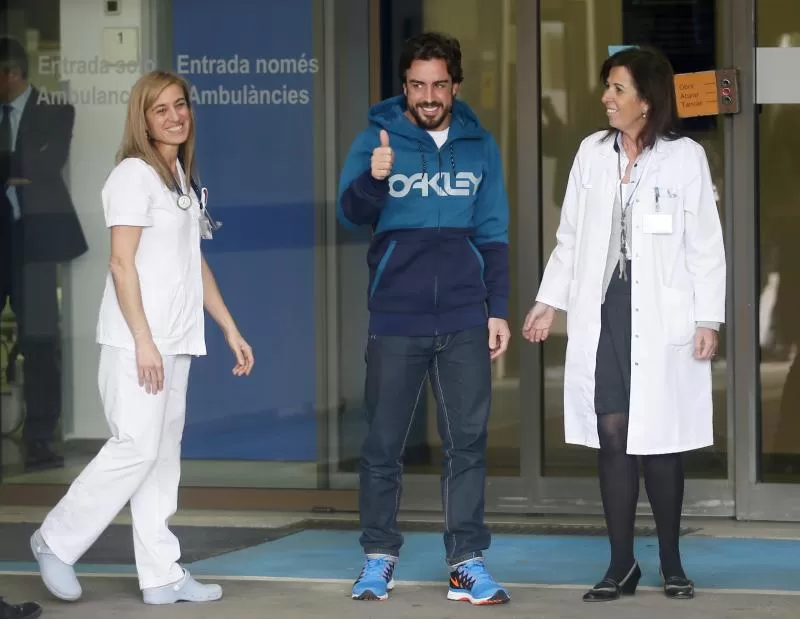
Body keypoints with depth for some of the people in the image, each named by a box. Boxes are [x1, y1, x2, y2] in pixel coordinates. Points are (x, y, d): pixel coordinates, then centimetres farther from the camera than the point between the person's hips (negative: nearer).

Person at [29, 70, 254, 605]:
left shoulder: (183, 179, 16)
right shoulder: (134, 174, -9)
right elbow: (122, 264, -14)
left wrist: (231, 329, 16)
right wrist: (143, 341, -19)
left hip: (176, 340, 8)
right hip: (137, 339, -8)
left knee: (163, 453, 6)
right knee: (137, 448, -11)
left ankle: (162, 576, 6)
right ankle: (57, 541, 3)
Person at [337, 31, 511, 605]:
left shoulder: (480, 145, 6)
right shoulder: (378, 138, -1)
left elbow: (493, 235, 10)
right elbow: (351, 213, -13)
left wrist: (498, 310, 4)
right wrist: (374, 178, -34)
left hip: (465, 319, 2)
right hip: (396, 318, -1)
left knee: (468, 442, 2)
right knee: (384, 444, 4)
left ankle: (468, 562, 7)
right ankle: (379, 557, 14)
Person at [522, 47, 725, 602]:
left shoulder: (685, 157, -3)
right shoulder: (593, 152, 7)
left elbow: (705, 245, -3)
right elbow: (571, 236, 12)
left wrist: (709, 319, -7)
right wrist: (550, 301, 9)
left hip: (661, 318, -3)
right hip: (603, 312, 3)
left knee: (659, 440, 0)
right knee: (612, 436, 1)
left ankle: (672, 563, 13)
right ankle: (622, 564, 8)